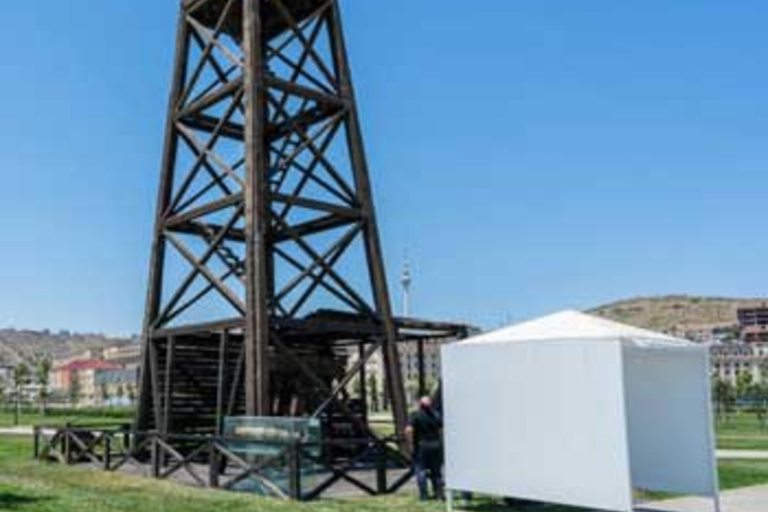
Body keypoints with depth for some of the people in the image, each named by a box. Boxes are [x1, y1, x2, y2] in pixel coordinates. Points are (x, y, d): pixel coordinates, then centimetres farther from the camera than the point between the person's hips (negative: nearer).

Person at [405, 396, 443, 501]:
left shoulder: (416, 415, -8)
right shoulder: (436, 414, 7)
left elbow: (409, 430, -19)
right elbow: (442, 430, 2)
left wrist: (411, 444, -9)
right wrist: (440, 441, 10)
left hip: (421, 446, -4)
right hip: (436, 445, 4)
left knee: (421, 470, 3)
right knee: (436, 470, 14)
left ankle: (424, 495, 1)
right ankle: (438, 494, 15)